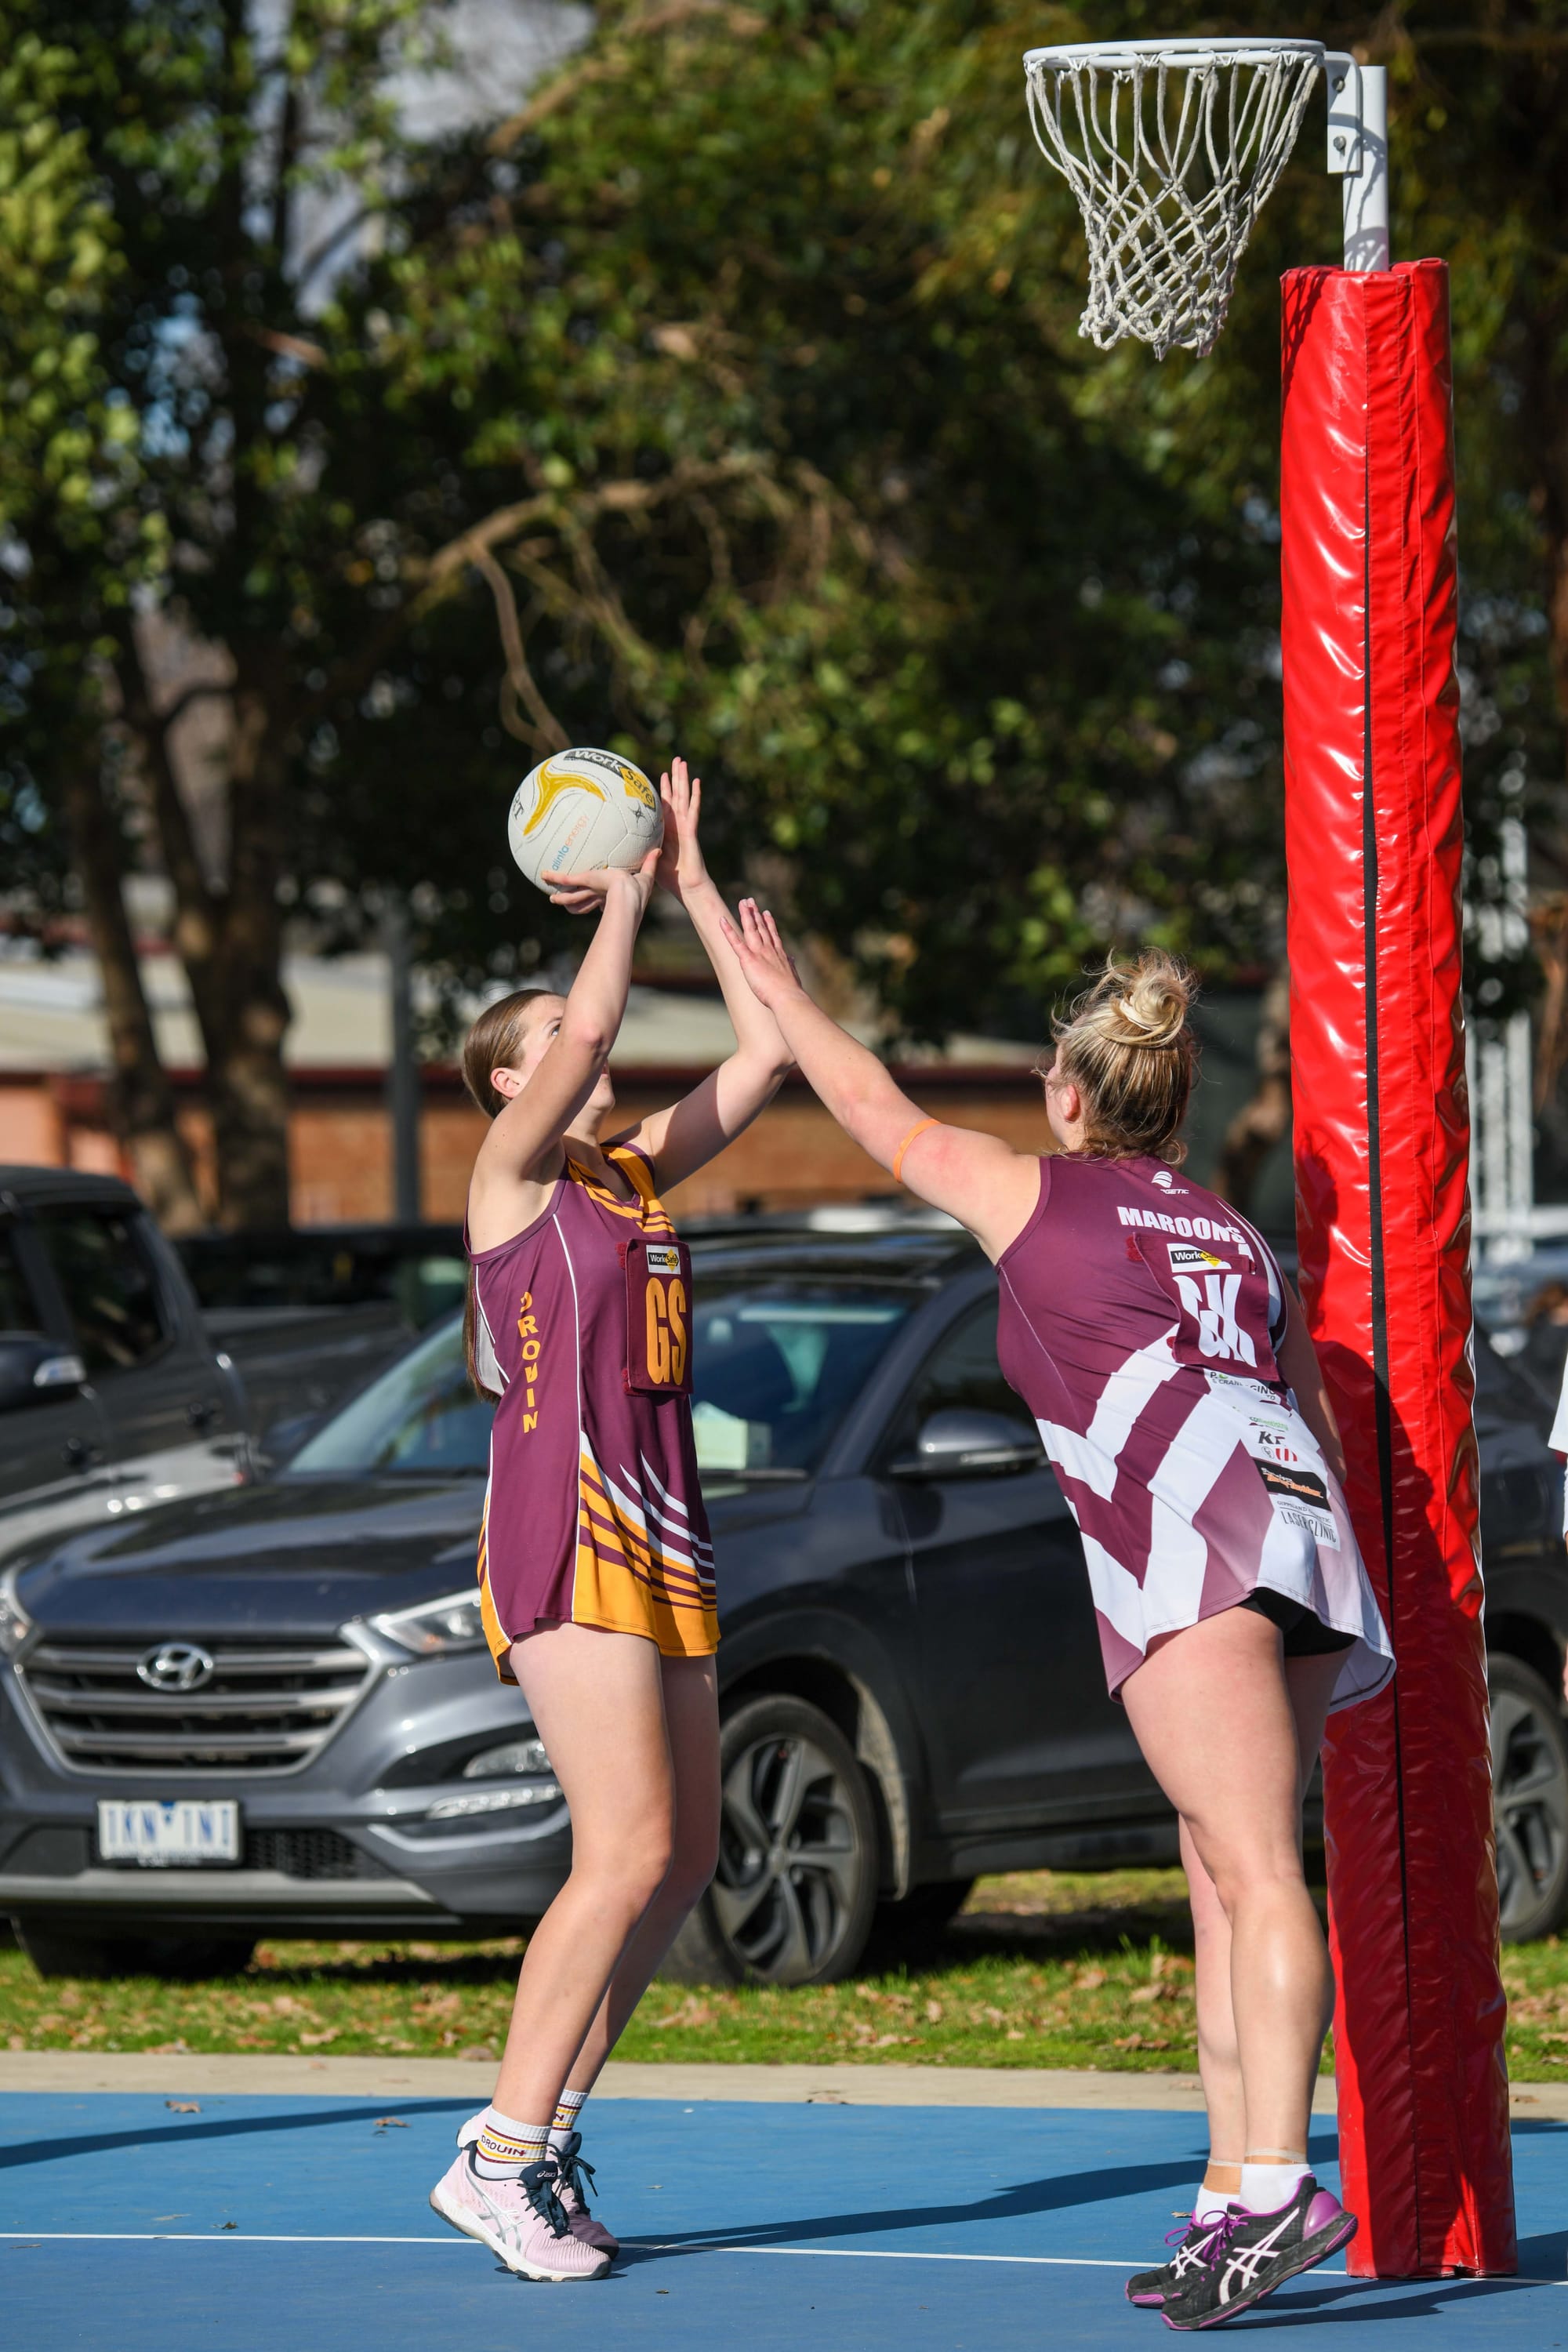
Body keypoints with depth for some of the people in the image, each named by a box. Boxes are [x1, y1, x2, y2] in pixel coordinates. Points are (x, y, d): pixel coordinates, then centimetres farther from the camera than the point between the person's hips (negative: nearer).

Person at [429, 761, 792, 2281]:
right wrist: (627, 891, -3)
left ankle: (549, 2128, 13)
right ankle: (500, 2157, -13)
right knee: (631, 1850, -16)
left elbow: (764, 1052, 15)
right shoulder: (512, 1172, -2)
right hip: (562, 1529, -8)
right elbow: (590, 1029, -18)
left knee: (682, 1859, 5)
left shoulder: (634, 1174, 18)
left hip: (660, 1539, 8)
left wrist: (693, 883, 14)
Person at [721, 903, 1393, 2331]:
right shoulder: (1235, 1233, 30)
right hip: (1300, 1521, 6)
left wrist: (778, 988, 43)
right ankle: (1231, 2199, 5)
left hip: (1191, 1531, -6)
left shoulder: (1036, 1193, 16)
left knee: (1254, 1871, -20)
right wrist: (1332, 1601, 32)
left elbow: (876, 1111, 30)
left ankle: (1277, 2182, -30)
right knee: (1226, 1881, 9)